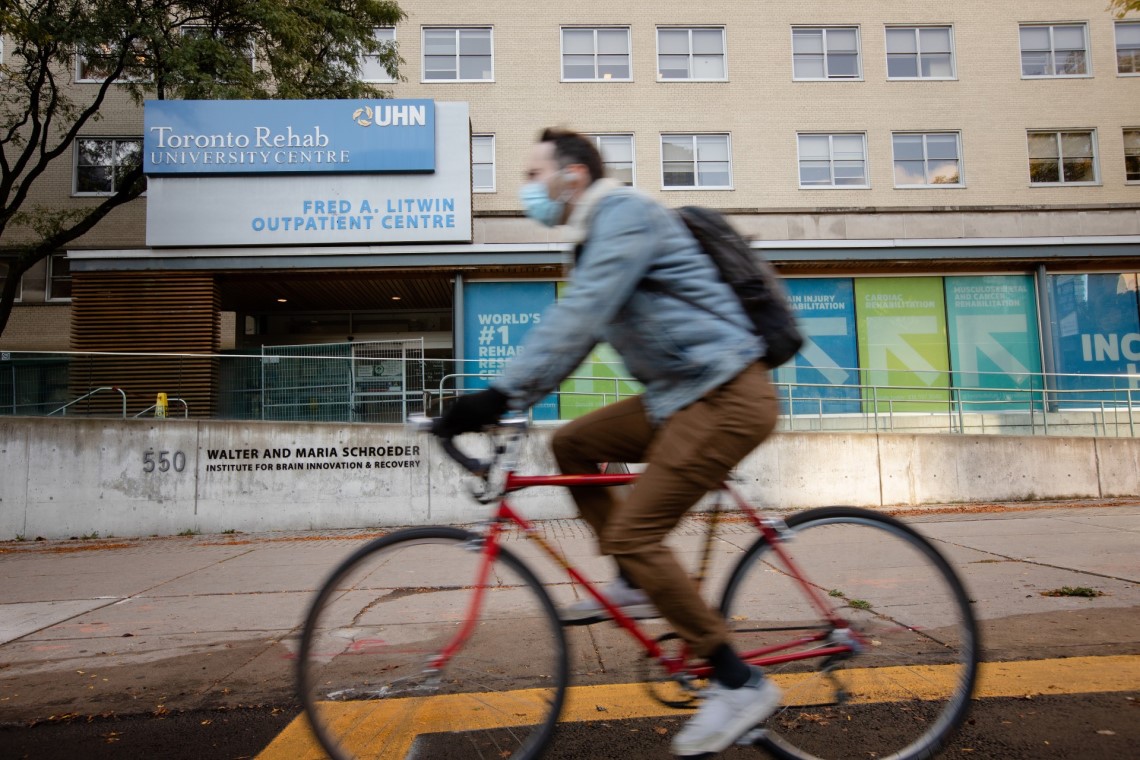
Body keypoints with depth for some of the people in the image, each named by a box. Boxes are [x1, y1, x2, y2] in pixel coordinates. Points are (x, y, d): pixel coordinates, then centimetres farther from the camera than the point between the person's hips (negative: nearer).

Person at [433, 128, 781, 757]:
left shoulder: (626, 212, -11)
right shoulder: (598, 238, 20)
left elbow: (576, 316, -24)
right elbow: (577, 331, 19)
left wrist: (501, 392, -28)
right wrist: (509, 403, 12)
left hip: (727, 395, -10)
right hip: (682, 394, 10)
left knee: (633, 535, -13)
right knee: (571, 444, 9)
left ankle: (740, 684, 0)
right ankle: (636, 585, 16)